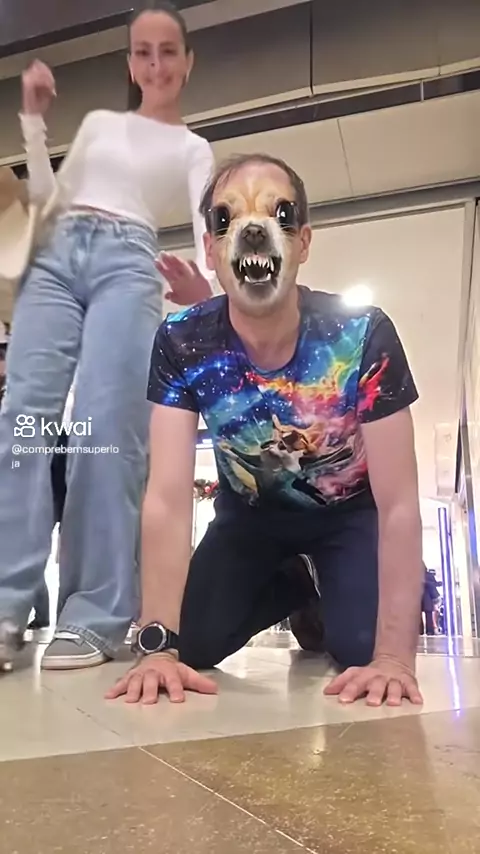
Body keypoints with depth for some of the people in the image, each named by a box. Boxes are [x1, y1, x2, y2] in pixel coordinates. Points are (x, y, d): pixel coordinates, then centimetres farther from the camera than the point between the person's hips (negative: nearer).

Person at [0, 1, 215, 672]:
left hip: (128, 265, -3)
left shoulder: (193, 150, 18)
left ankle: (93, 618, -17)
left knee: (108, 427, -20)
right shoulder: (98, 123, 28)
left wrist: (205, 284, -23)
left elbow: (205, 225, -1)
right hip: (55, 257, 3)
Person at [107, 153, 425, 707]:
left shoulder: (364, 336, -29)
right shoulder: (181, 344, -24)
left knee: (364, 649, -22)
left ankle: (320, 598, 16)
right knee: (190, 644, -10)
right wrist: (158, 643, -37)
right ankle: (296, 588, 19)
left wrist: (395, 655, -36)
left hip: (349, 512, -1)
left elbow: (398, 504, -28)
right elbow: (168, 499, -28)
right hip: (250, 512, 2)